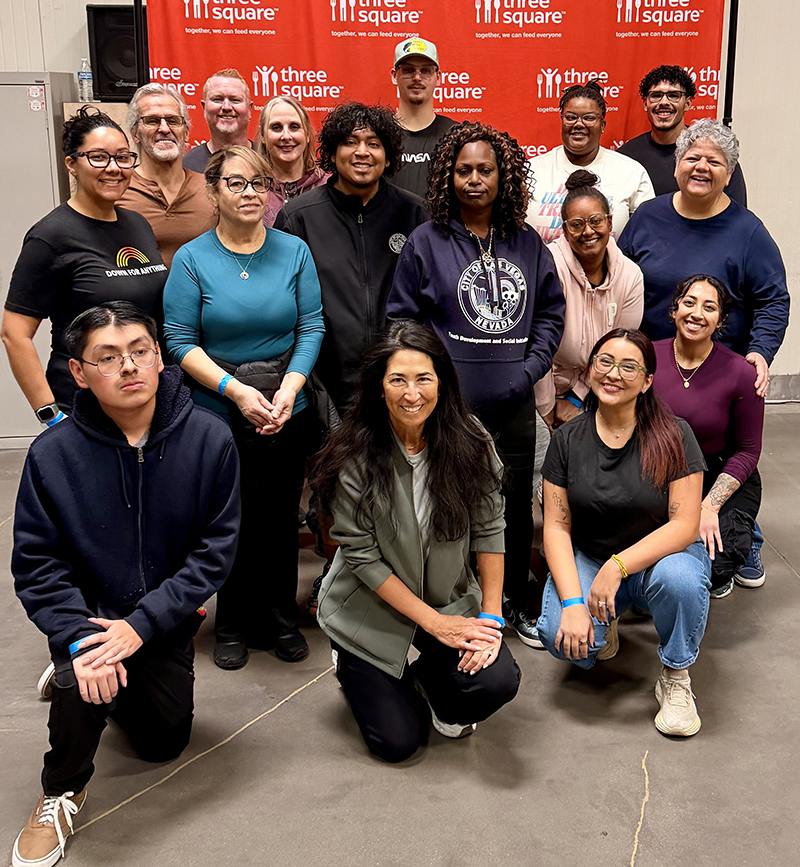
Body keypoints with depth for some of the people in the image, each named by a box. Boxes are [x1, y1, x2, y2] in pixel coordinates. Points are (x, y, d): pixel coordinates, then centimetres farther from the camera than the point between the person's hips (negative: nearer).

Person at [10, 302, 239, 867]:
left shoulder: (209, 439, -18)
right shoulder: (53, 453, -17)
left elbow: (214, 551, -16)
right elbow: (37, 563, -15)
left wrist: (140, 624, -24)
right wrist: (78, 639, -29)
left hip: (166, 619, 2)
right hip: (89, 611, -2)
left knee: (165, 741, 13)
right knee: (85, 680, -32)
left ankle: (119, 688, 45)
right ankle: (62, 791, 1)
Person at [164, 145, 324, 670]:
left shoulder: (294, 251, 3)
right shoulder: (192, 259, -3)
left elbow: (311, 328, 1)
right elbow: (181, 341, -6)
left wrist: (288, 390, -12)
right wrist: (237, 391, -16)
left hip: (289, 410, 2)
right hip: (219, 411, -2)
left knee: (282, 517, 11)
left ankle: (281, 619, 29)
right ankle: (235, 625, 25)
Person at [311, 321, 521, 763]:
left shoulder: (469, 441, -13)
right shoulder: (354, 457, -21)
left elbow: (489, 531, -6)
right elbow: (362, 556, -17)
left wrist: (490, 618, -11)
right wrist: (434, 622, -17)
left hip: (451, 598, 3)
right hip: (370, 610, -2)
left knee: (498, 681, -21)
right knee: (398, 742, -3)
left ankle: (431, 675, 14)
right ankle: (353, 667, 27)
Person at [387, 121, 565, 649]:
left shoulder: (527, 243, 9)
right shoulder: (426, 242, -1)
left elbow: (551, 311, 14)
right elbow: (401, 321, -2)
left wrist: (532, 367, 0)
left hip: (514, 406, 4)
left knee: (517, 506, 14)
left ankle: (519, 603, 33)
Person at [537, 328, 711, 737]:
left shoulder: (673, 435, -11)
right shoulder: (568, 438, -4)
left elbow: (684, 525, -15)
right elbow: (557, 525, -6)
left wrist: (618, 566, -27)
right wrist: (572, 602, -19)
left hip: (660, 554, -1)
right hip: (587, 559, 1)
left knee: (679, 578, -36)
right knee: (563, 638, -26)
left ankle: (675, 678, -7)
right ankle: (605, 620, 12)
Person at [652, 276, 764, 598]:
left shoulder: (740, 373, -14)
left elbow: (747, 451, -6)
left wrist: (710, 506, -17)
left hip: (722, 479, -2)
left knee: (714, 563, -23)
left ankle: (717, 576, 17)